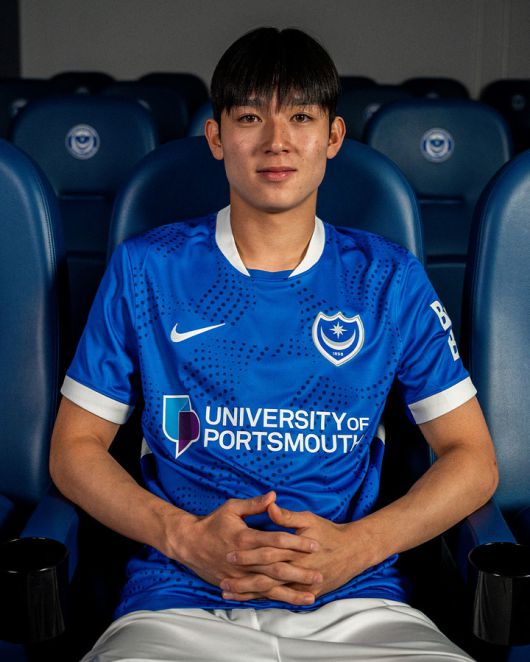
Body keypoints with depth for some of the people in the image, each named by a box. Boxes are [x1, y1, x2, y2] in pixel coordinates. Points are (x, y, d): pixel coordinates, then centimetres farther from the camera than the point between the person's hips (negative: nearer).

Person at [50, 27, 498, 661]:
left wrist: (358, 545, -8)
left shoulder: (389, 280, 7)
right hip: (181, 602, 0)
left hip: (354, 602, 1)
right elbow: (74, 448, 8)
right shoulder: (145, 269, 5)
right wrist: (186, 537, -9)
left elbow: (473, 460, 8)